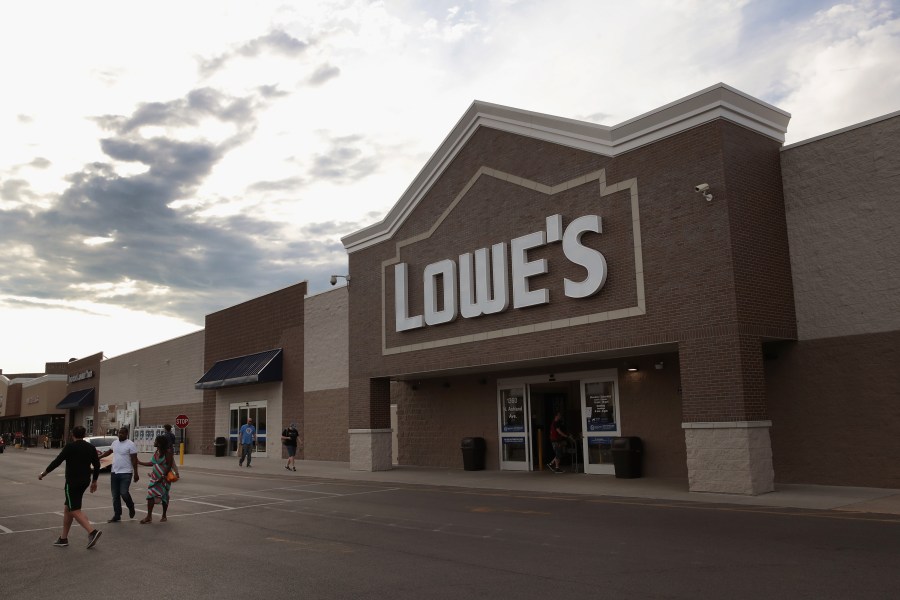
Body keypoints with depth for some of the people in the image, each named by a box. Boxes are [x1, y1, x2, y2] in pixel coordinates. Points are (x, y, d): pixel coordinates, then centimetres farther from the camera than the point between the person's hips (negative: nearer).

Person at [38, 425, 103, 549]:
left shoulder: (70, 447, -10)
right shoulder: (91, 448, 7)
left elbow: (57, 462, -9)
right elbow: (97, 465, 9)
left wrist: (43, 473, 5)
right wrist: (94, 481, 19)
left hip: (72, 482, -7)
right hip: (84, 482, 7)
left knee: (75, 510, -7)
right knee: (68, 508, 18)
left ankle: (92, 531, -23)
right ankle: (63, 538, 22)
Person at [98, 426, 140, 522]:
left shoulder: (130, 444, -10)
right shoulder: (115, 443, 11)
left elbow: (134, 459, -11)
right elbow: (109, 452, 29)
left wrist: (136, 473, -14)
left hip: (126, 473, -7)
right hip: (114, 472, 7)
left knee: (124, 493, -15)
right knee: (115, 496, 8)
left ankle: (131, 507, 14)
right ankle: (117, 515, 16)